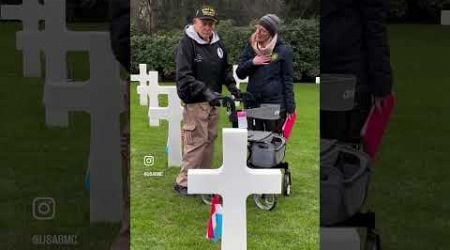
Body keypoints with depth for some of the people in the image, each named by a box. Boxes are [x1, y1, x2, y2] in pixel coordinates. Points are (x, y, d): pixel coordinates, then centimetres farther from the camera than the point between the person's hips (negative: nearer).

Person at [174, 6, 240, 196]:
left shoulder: (218, 44, 11)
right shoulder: (187, 44, -11)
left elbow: (225, 68, 22)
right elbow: (184, 76, -20)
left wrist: (231, 85, 3)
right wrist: (205, 91, -30)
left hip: (212, 101, 7)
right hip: (195, 102, -7)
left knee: (210, 139, 10)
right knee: (196, 141, -9)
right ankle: (183, 182, -1)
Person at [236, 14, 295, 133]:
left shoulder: (283, 50, -2)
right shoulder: (251, 46, 9)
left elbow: (288, 79, -1)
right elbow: (239, 73, 9)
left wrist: (290, 107, -5)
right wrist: (252, 62, -9)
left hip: (275, 103, -4)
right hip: (253, 102, 4)